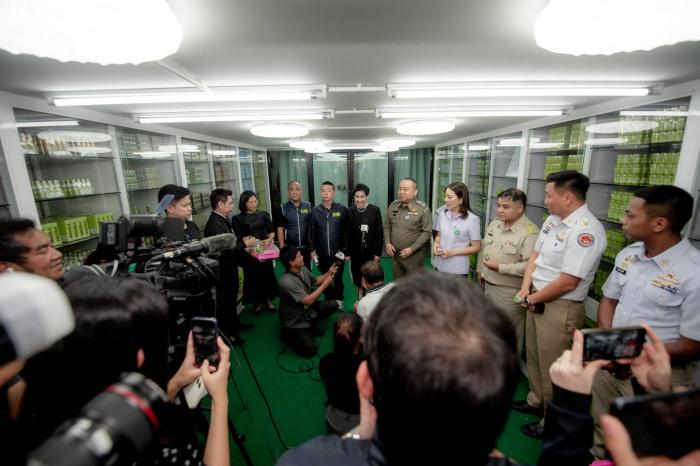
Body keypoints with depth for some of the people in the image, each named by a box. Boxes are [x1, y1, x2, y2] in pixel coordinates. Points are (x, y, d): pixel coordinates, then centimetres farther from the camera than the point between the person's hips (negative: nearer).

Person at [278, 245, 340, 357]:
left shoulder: (303, 269, -7)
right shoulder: (287, 282, -33)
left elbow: (316, 281, 11)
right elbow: (308, 300, -31)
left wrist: (328, 273, -8)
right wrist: (325, 284, -24)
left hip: (307, 310, 8)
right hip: (295, 321, -8)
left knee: (333, 304, -1)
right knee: (309, 350, -14)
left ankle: (311, 325, 13)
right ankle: (287, 334, 10)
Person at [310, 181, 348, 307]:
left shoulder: (342, 209, -4)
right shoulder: (315, 210, 1)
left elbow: (346, 231, -4)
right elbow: (312, 231, 4)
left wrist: (345, 249, -6)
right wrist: (312, 249, 1)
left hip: (338, 252, -1)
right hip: (322, 252, 2)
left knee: (338, 277, 12)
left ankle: (338, 300, 30)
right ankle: (328, 300, 29)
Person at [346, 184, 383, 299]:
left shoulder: (375, 210, -5)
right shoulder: (350, 211, 1)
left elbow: (380, 233, -5)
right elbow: (346, 233, 1)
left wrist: (378, 252, -7)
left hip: (371, 251, -2)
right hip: (355, 252, 2)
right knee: (358, 279, 12)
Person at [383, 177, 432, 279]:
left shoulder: (423, 209, -12)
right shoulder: (393, 206, 3)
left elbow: (427, 232, -13)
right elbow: (387, 226, 11)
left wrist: (412, 249, -17)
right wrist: (387, 243, -4)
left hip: (413, 256, -5)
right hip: (395, 254, 5)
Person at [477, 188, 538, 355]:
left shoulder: (530, 232, -21)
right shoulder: (494, 224, 4)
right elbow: (484, 249, 16)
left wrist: (500, 267, -24)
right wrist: (480, 270, 17)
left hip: (510, 292, -8)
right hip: (488, 285, 8)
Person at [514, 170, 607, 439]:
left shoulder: (586, 231, -23)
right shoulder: (553, 220, 4)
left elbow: (566, 283, -24)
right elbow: (535, 255, 10)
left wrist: (530, 299, -11)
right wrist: (525, 289, -3)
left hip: (560, 309, -8)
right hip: (537, 300, 8)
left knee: (553, 368, 10)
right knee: (534, 357, 24)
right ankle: (537, 401, 47)